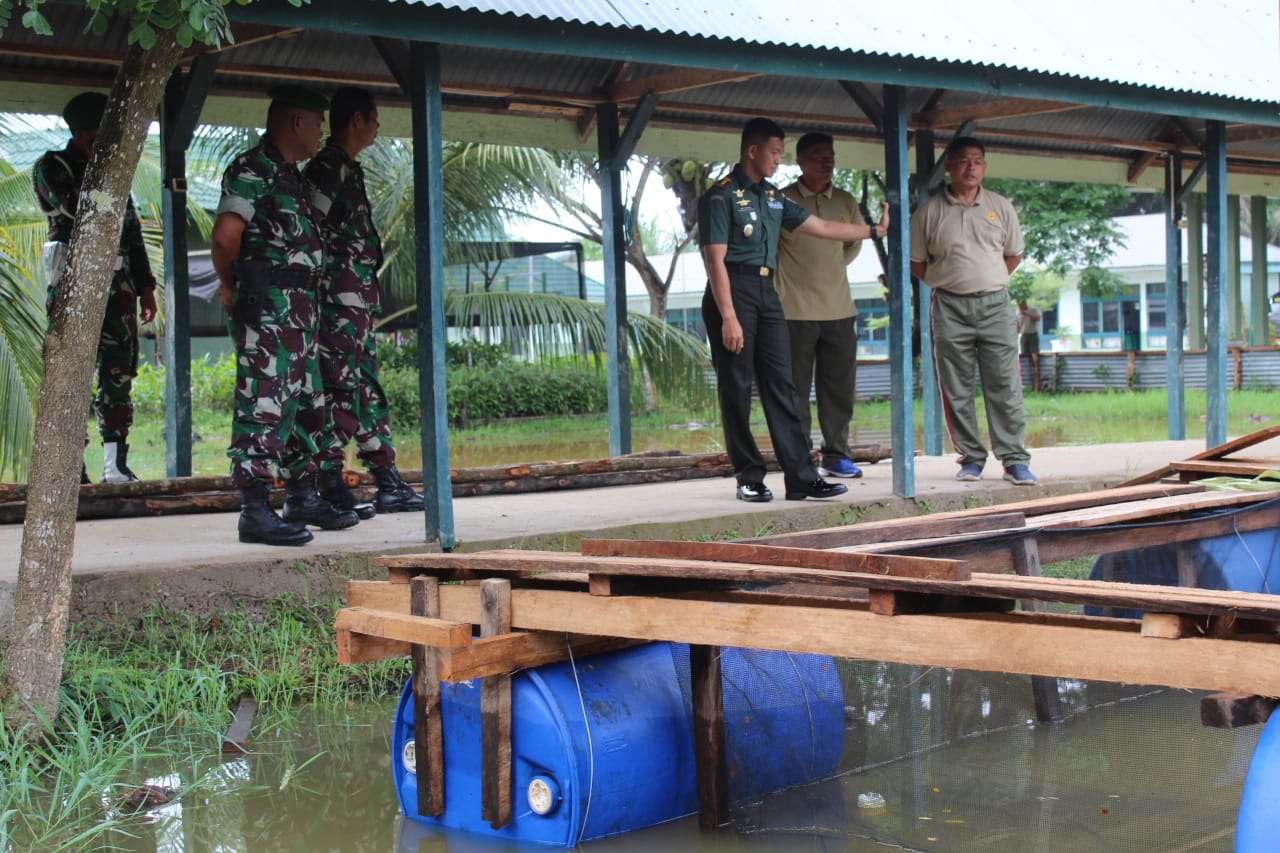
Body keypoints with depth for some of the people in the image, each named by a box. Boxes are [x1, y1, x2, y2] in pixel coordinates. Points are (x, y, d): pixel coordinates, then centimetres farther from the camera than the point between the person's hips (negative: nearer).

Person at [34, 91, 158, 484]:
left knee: (119, 370, 0)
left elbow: (132, 230, 20)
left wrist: (145, 285, 15)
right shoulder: (51, 167, 3)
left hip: (118, 281, 5)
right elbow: (72, 207, -16)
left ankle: (115, 463, 1)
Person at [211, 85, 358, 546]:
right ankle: (255, 512, -8)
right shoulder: (252, 169, -11)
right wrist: (230, 287, -4)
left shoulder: (290, 174, 20)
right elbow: (225, 235, -20)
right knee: (263, 403, -10)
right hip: (266, 304, -10)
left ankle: (303, 498, 26)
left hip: (297, 306, 10)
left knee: (306, 403, 15)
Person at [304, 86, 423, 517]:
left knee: (369, 390, 10)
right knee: (340, 388, -10)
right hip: (339, 300, -10)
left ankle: (389, 484, 14)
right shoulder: (327, 167, -10)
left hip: (358, 301, 10)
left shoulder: (348, 169, 21)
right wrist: (322, 286, -19)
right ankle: (330, 487, -7)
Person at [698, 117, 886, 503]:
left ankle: (801, 477, 1)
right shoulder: (721, 196, -7)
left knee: (780, 385, 3)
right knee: (736, 388, -1)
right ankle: (749, 478, 5)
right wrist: (728, 317, -20)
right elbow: (715, 259, -13)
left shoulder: (773, 197, 16)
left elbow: (821, 227, 24)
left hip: (766, 292, 7)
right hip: (733, 291, -7)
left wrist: (874, 229, 27)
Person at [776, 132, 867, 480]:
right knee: (796, 390, -1)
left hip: (839, 309, 4)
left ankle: (836, 456, 14)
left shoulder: (846, 202, 11)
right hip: (795, 309, -4)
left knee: (839, 387, 5)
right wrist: (796, 274, 7)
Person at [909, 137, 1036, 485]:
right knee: (956, 389, 1)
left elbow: (1014, 254, 18)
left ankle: (1014, 459, -2)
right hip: (950, 307, -1)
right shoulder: (929, 211, 3)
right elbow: (916, 261, 9)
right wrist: (947, 284, 5)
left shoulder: (1000, 207, 8)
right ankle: (971, 457, 10)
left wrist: (988, 282, 12)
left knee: (1005, 384, -4)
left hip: (995, 303, 1)